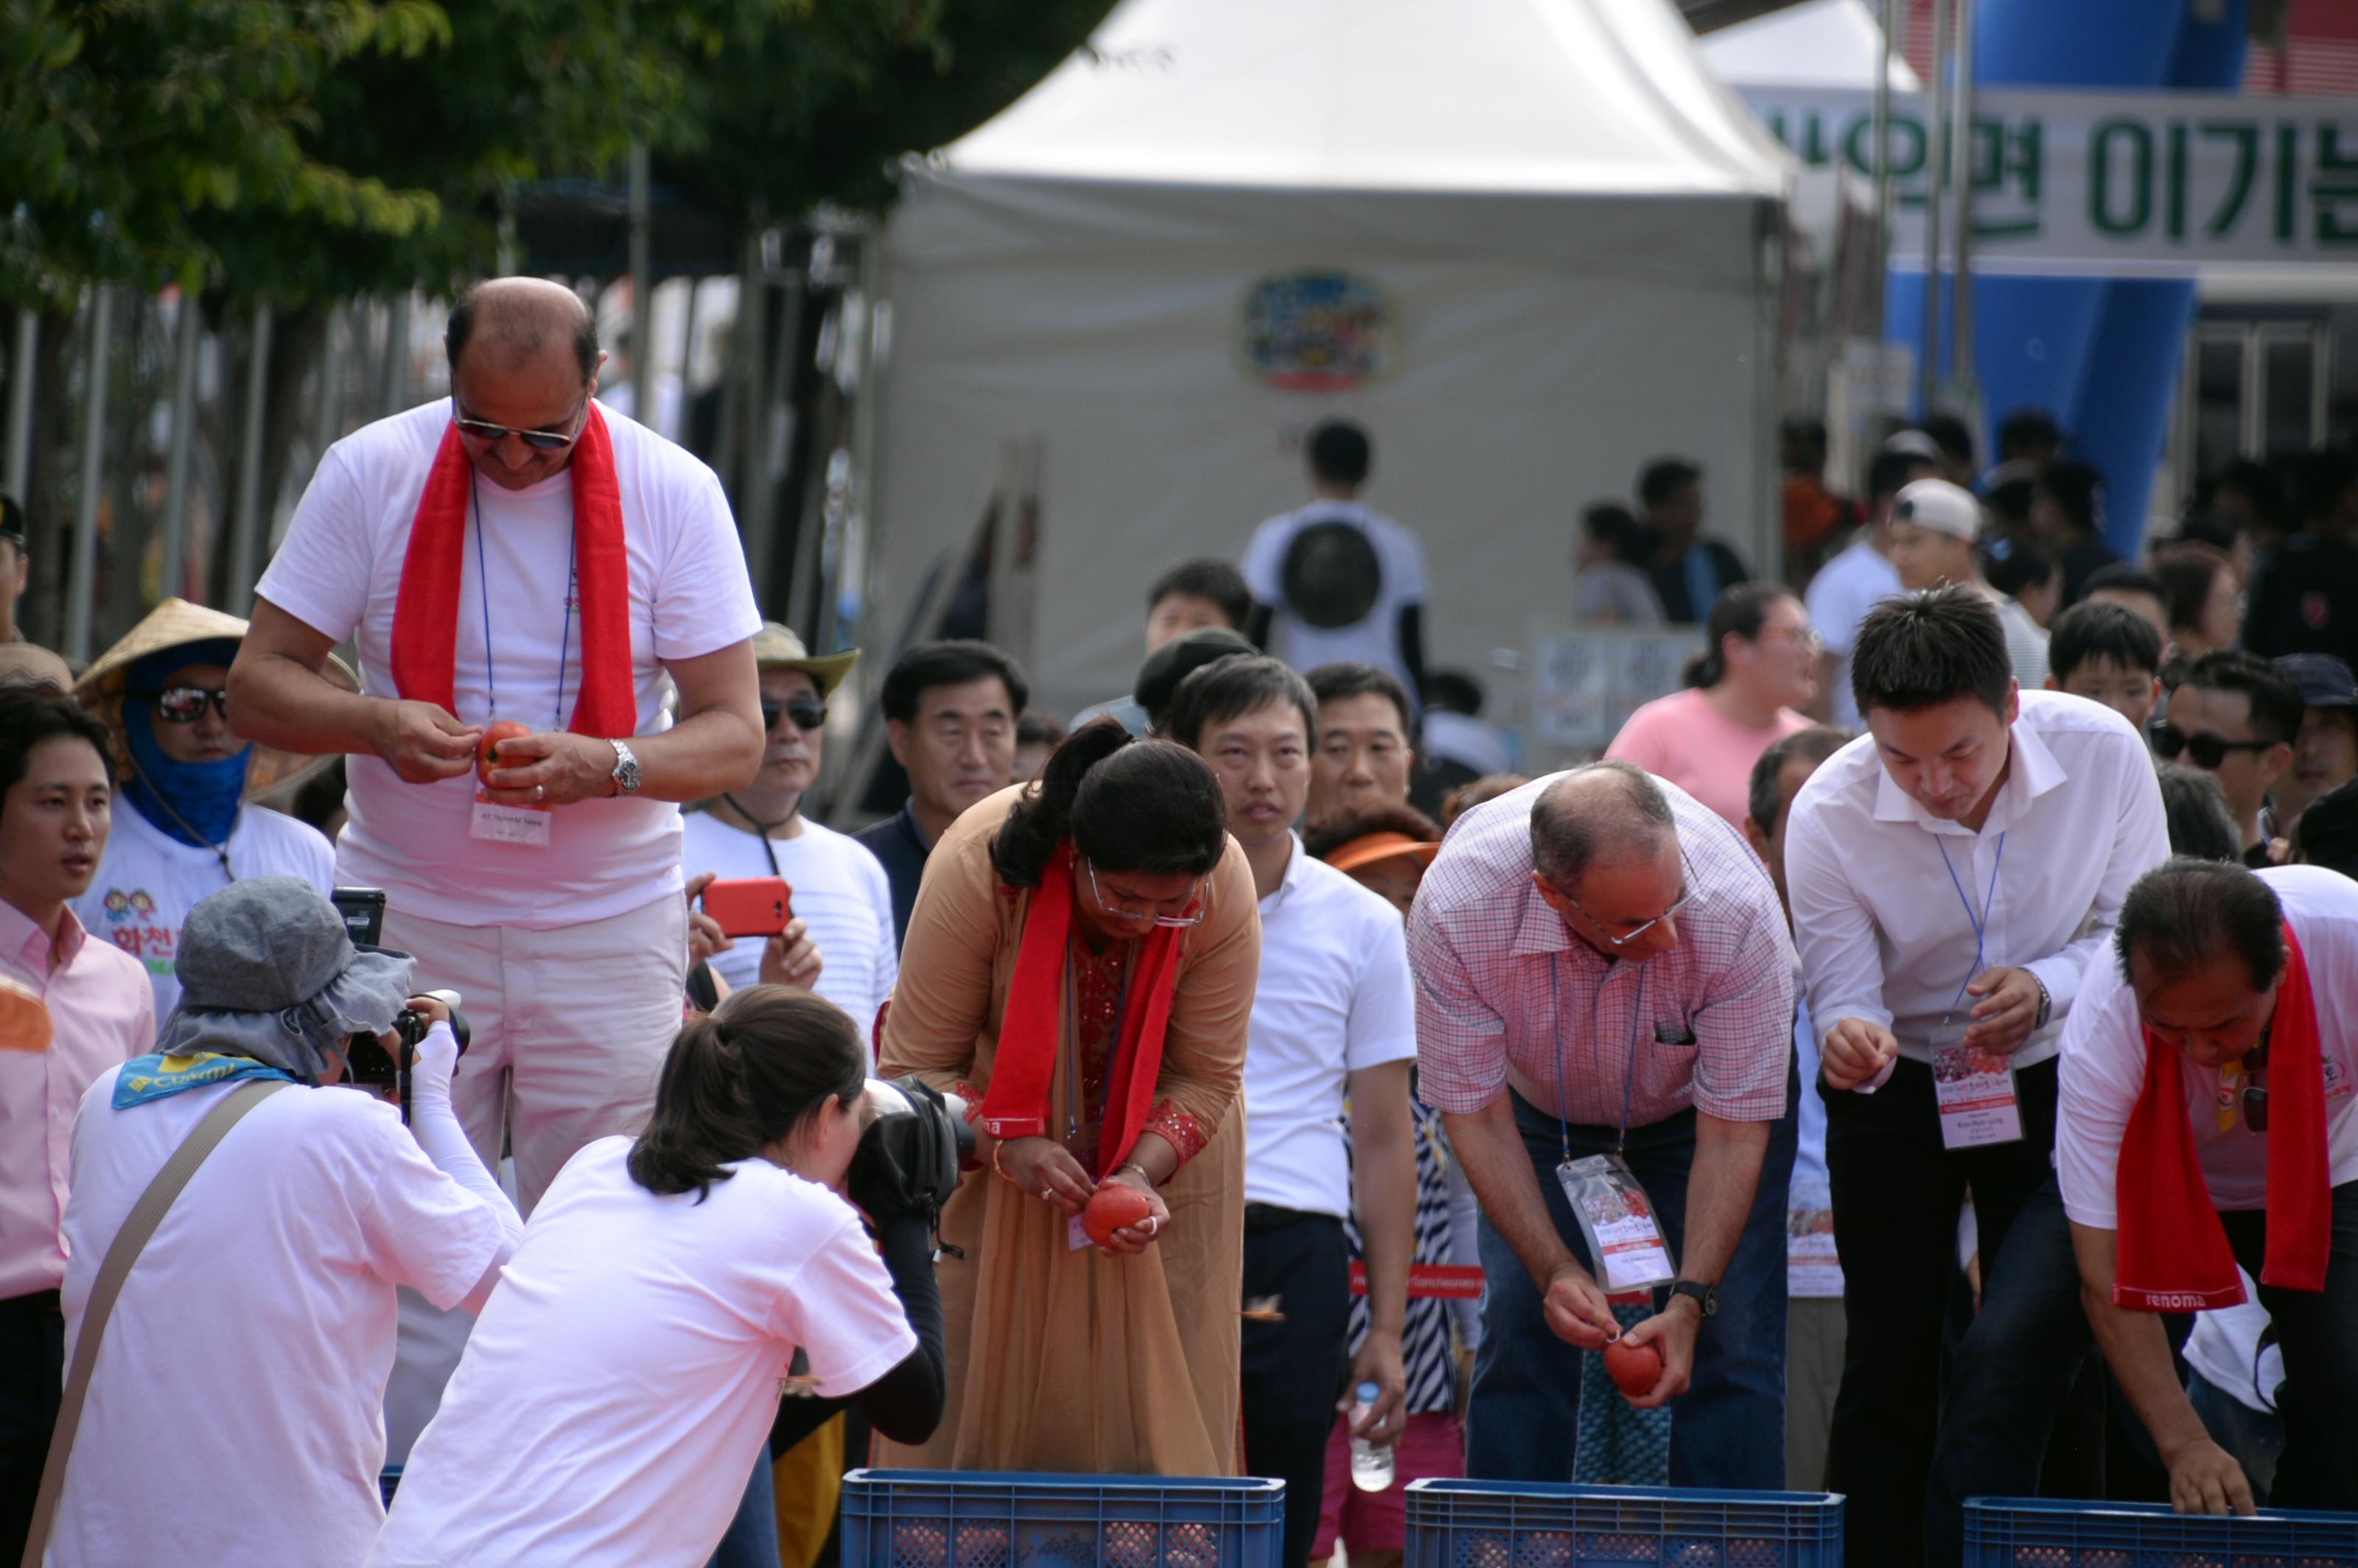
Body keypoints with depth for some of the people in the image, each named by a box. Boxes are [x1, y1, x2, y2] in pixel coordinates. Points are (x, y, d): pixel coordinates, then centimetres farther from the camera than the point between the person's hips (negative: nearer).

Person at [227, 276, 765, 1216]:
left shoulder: (674, 493, -2)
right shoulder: (370, 472, -2)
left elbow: (735, 736, -3)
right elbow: (256, 688, 0)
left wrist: (606, 766, -24)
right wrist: (377, 724, -21)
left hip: (609, 925, 0)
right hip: (404, 923, 0)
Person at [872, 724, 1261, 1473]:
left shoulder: (1225, 891, -24)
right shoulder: (979, 866, -30)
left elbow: (1206, 1076, -13)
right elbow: (917, 1066, -23)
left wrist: (1143, 1173, -30)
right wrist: (1009, 1146, -38)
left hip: (1157, 1151, 1)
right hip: (990, 1157, -1)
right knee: (970, 1400, -6)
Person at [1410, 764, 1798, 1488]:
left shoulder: (1740, 912, -37)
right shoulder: (1454, 909, -36)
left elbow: (1732, 1132, -27)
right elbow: (1475, 1112, -22)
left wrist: (1690, 1300, -35)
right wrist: (1554, 1269, -32)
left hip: (1695, 1106, -1)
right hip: (1543, 1110, 1)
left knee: (1729, 1345, -13)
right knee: (1520, 1337, -10)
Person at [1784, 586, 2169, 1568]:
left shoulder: (2104, 754, -23)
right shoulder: (1828, 815, -25)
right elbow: (1843, 990, -18)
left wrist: (2045, 989, -29)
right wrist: (1848, 1037, -42)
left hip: (2052, 1077, 1)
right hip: (1899, 1082, -1)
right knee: (1891, 1348, -6)